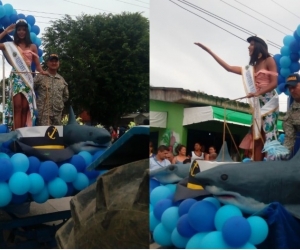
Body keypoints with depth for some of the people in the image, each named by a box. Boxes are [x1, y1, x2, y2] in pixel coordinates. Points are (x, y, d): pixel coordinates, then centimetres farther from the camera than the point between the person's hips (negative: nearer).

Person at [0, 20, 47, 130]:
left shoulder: (32, 46, 14)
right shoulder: (11, 45, 12)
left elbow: (37, 64, 11)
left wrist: (42, 71, -10)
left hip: (27, 78, 1)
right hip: (15, 78, -1)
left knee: (25, 108, -2)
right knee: (17, 107, -11)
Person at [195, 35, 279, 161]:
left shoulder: (269, 60, 5)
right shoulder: (251, 68, 21)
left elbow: (274, 83, -6)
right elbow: (228, 67, 17)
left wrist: (256, 93, -20)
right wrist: (208, 51, 17)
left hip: (269, 102, -6)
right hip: (258, 104, 6)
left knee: (269, 134, -14)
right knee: (257, 137, -3)